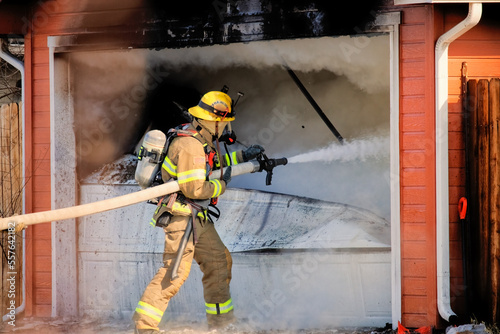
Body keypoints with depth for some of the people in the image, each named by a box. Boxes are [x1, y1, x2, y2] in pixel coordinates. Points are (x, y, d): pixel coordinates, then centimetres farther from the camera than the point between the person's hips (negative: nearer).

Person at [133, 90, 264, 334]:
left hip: (198, 217, 10)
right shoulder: (190, 145, -22)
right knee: (175, 270, -13)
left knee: (219, 261, 15)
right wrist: (222, 185, -12)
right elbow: (193, 188, -26)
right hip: (181, 216, -10)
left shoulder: (202, 140, 10)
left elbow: (212, 163, 31)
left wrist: (242, 155, 28)